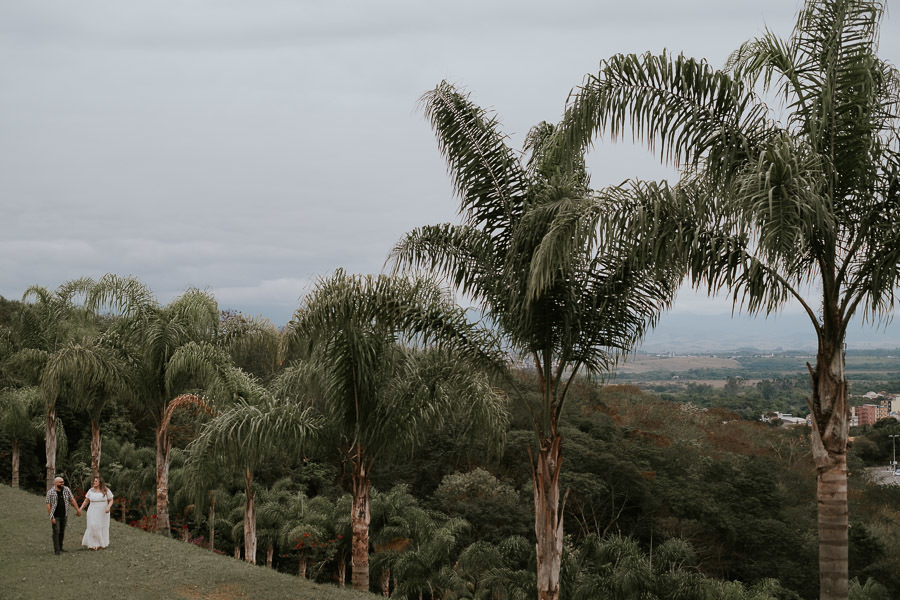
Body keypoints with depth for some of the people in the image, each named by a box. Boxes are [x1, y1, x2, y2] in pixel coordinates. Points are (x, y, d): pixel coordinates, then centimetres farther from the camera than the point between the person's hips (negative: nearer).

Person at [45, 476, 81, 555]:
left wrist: (78, 509, 6)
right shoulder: (50, 492, -10)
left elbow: (72, 499, 6)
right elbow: (48, 505, -11)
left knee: (62, 531, 12)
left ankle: (60, 547, 25)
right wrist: (51, 517, -15)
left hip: (64, 515, 4)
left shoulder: (66, 490, 0)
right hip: (55, 516, -4)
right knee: (56, 532, -8)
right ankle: (56, 549, -6)